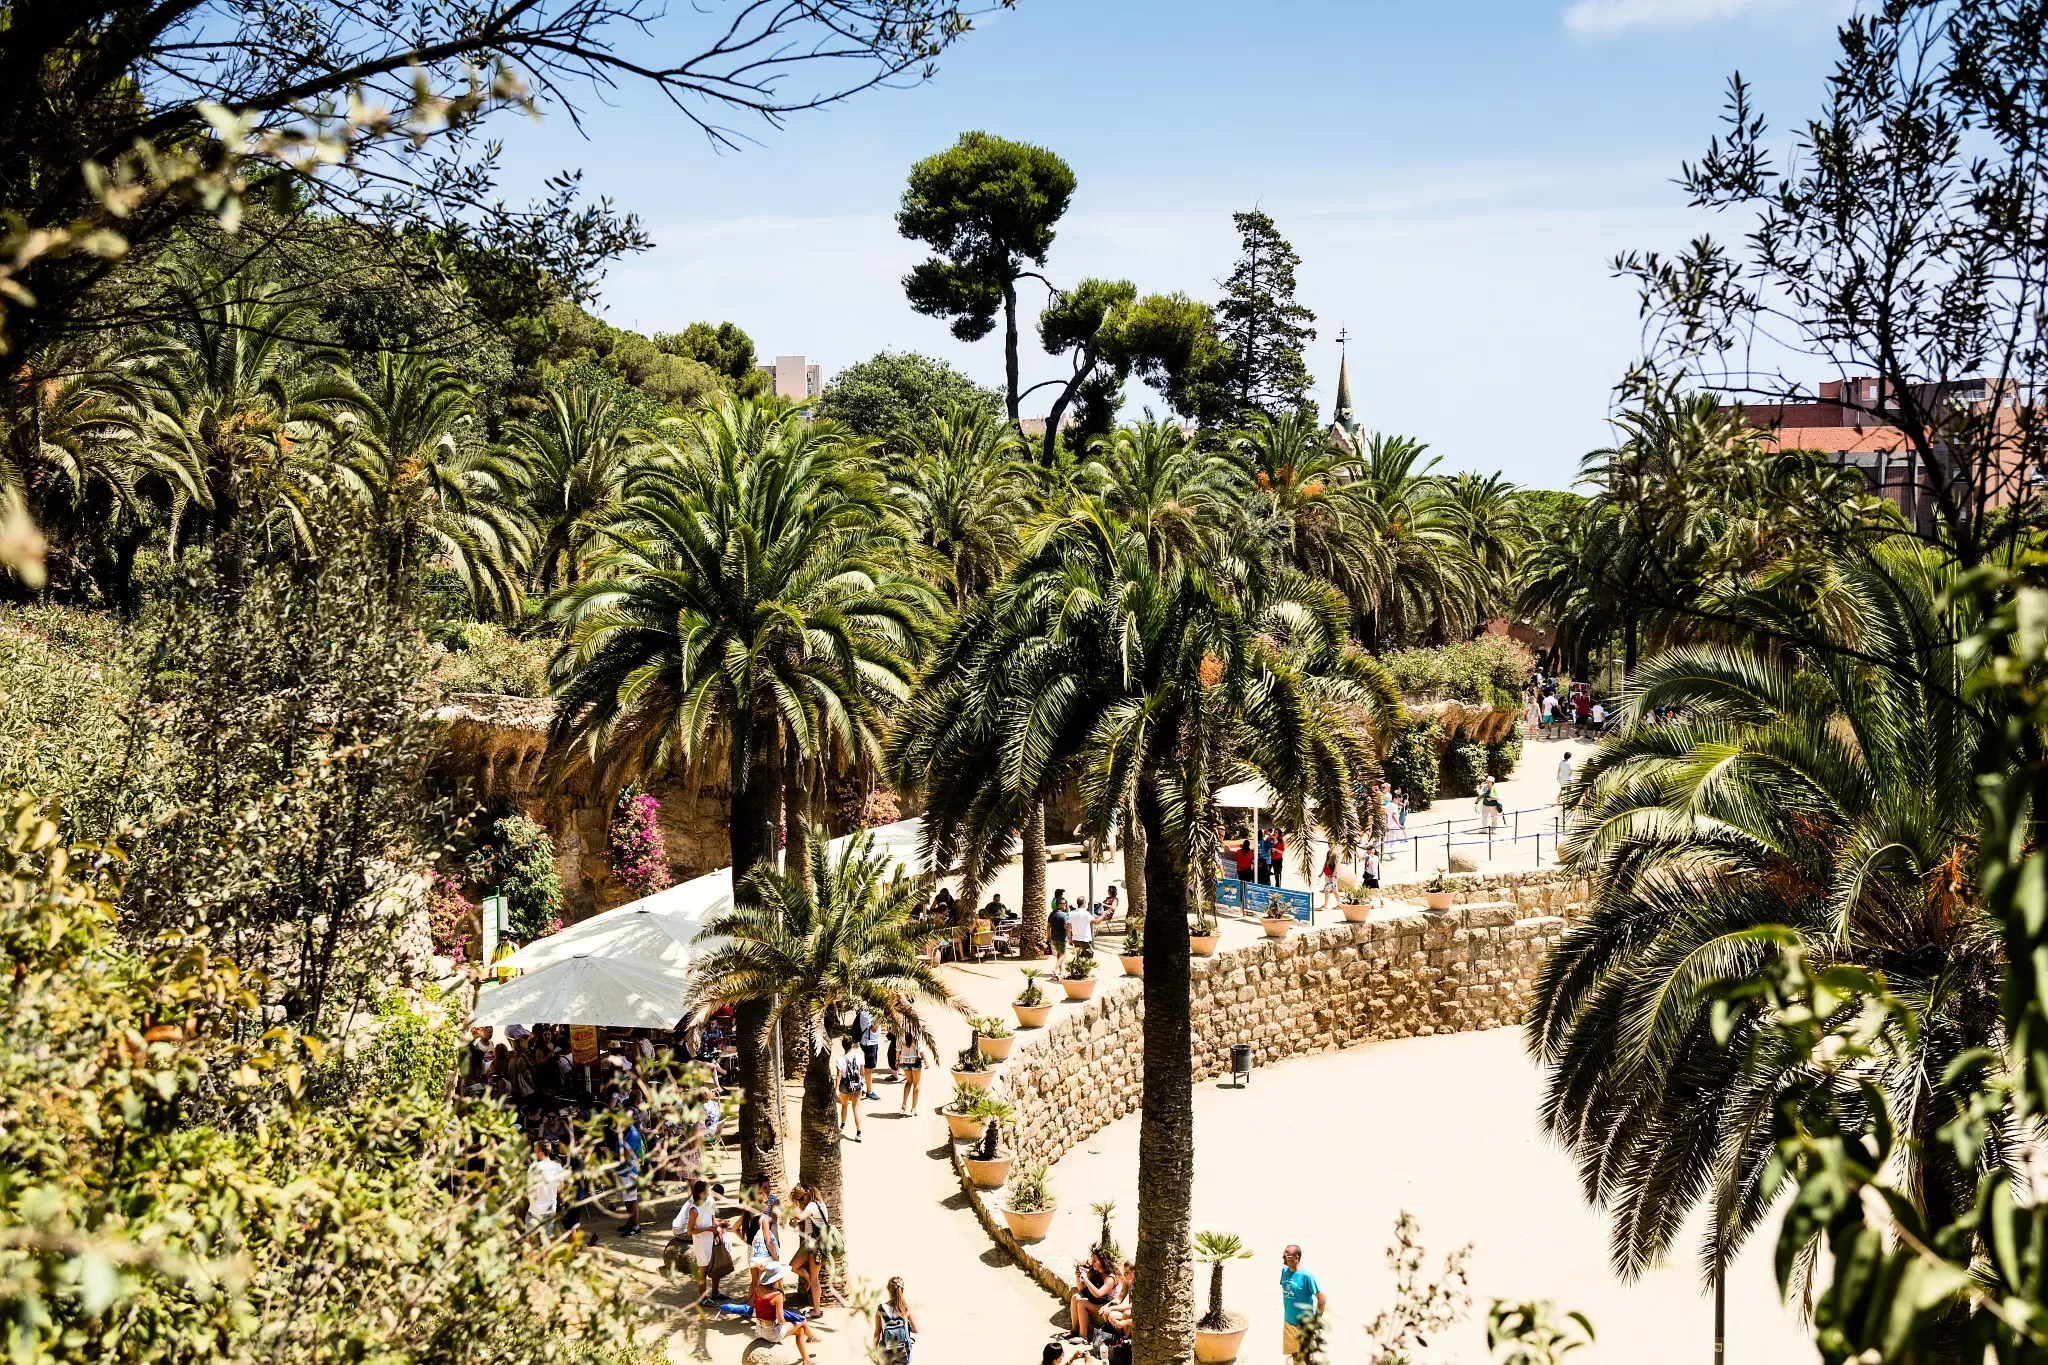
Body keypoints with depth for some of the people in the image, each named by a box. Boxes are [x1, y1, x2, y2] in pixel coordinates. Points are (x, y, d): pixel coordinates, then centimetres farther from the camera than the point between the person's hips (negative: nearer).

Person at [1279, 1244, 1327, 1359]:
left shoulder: (1306, 1275, -21)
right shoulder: (1285, 1271, -2)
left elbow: (1322, 1298, -17)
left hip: (1304, 1324, -6)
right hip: (1288, 1321, 6)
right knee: (1293, 1353, 17)